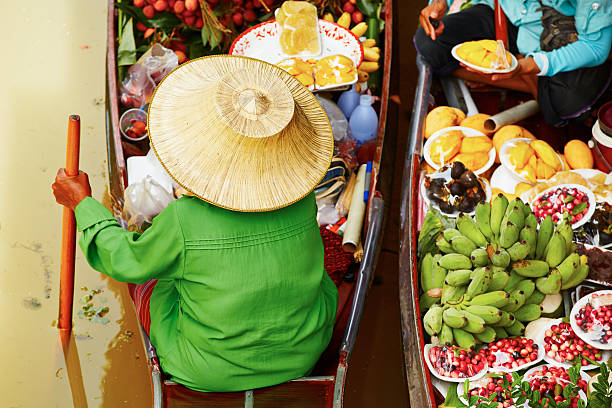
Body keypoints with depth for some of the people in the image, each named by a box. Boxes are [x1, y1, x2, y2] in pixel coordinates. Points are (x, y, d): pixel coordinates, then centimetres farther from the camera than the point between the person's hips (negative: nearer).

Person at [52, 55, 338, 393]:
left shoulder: (185, 220, -30)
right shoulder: (302, 200, -18)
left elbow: (127, 262, -9)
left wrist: (82, 203, 5)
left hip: (209, 372, -2)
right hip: (301, 356, 3)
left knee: (150, 278, 25)